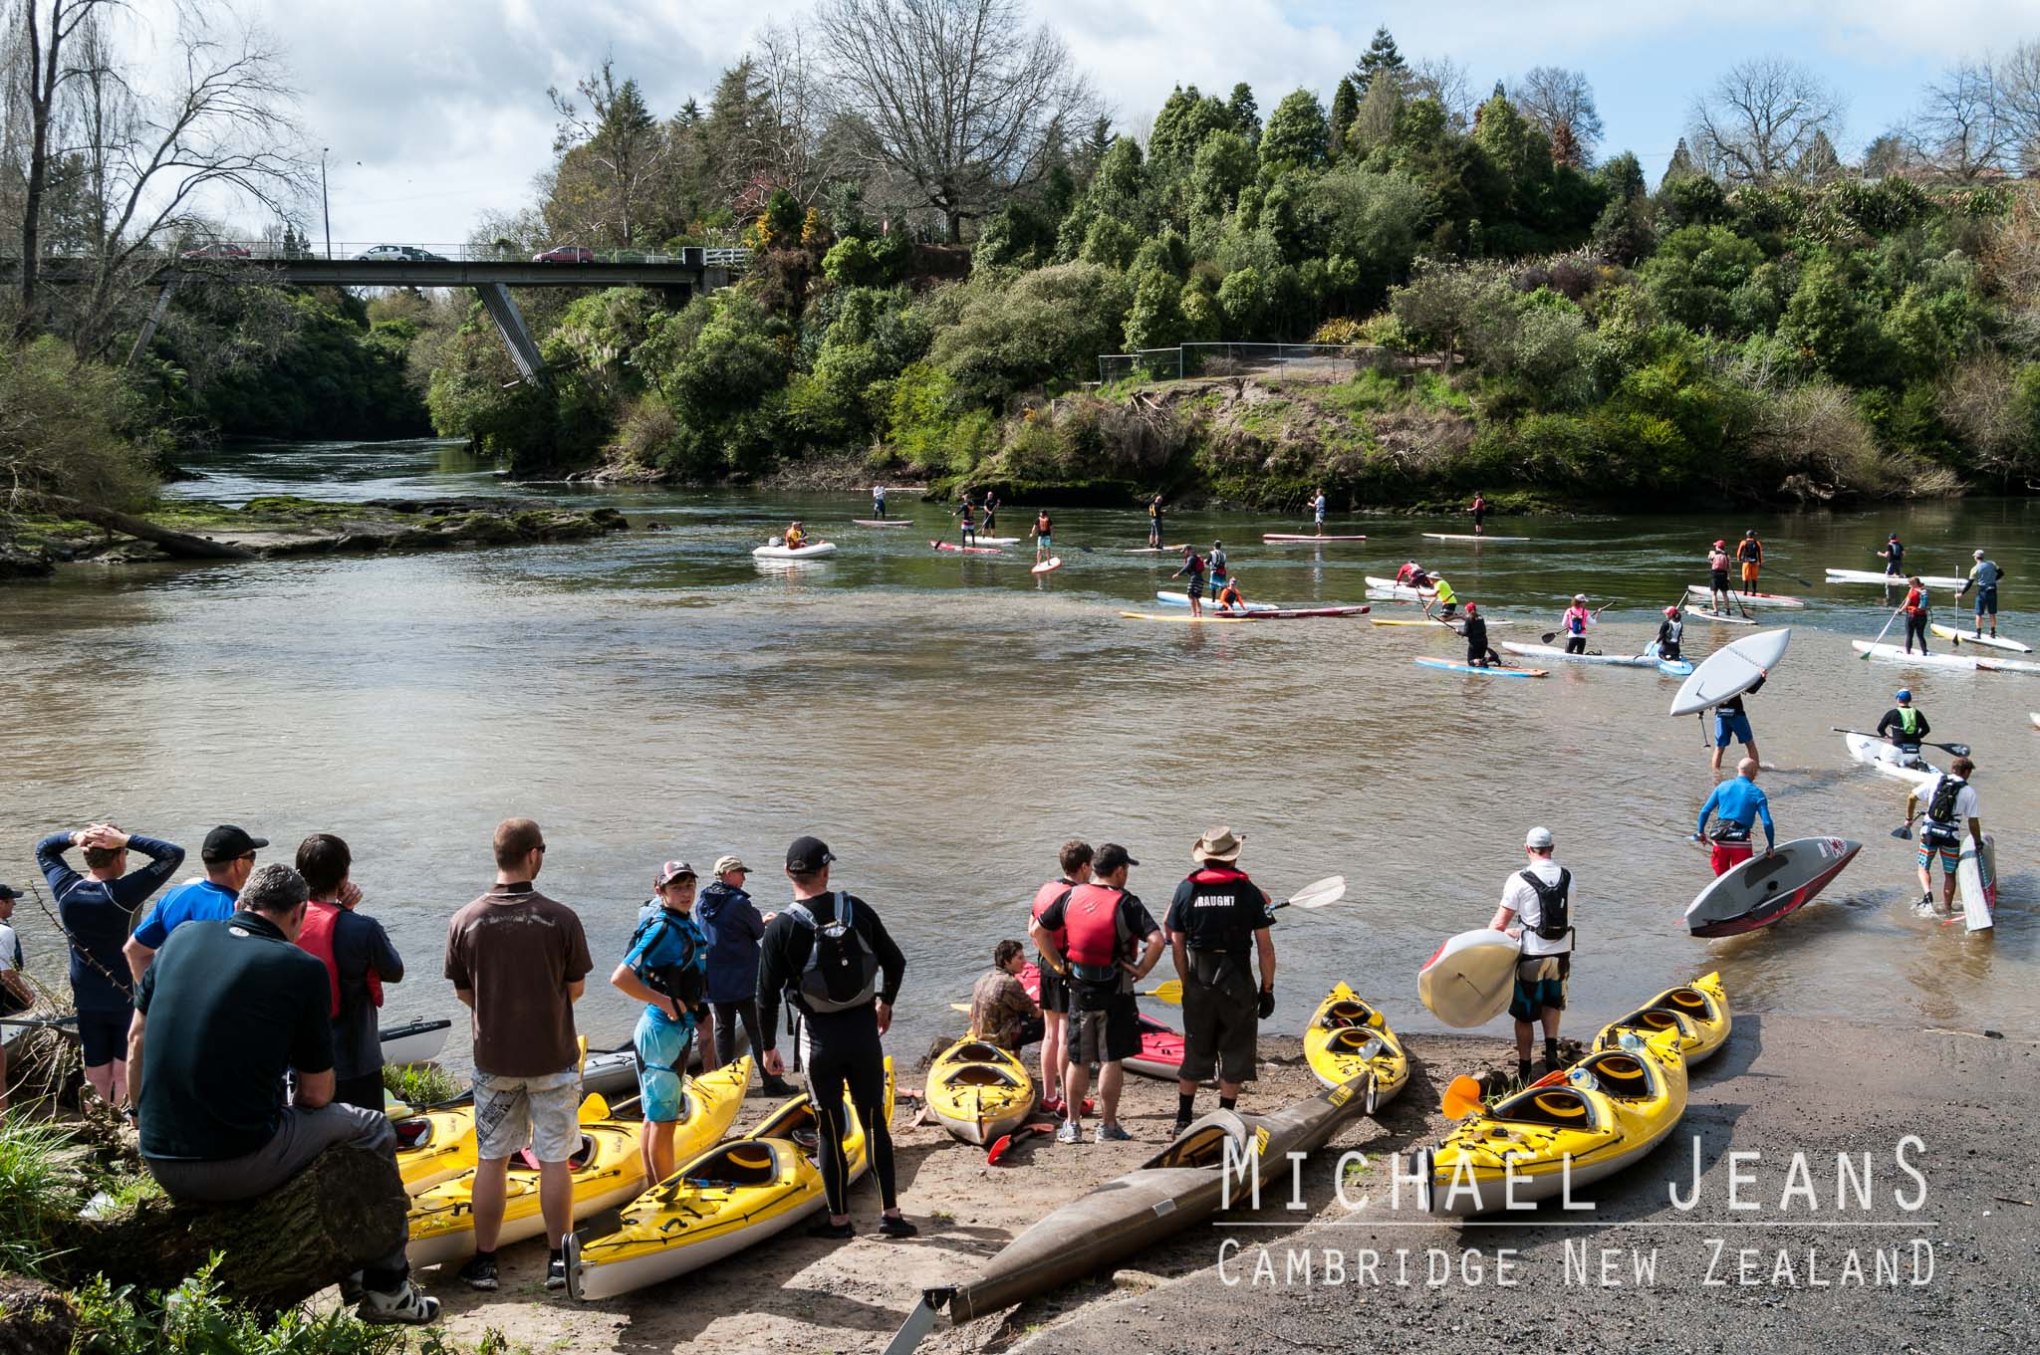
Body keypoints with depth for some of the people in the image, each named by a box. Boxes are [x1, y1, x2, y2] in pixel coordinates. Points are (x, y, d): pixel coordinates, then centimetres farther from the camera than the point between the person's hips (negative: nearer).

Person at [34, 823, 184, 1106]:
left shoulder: (65, 889, -8)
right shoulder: (122, 893, -22)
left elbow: (43, 849, 11)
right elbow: (174, 854, -21)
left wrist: (74, 837, -8)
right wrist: (126, 839, -23)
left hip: (86, 1000, 4)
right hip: (126, 997, -4)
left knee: (96, 1072, 12)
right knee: (127, 1071, 7)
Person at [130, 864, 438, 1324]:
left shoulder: (182, 938, 6)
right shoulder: (301, 968, -8)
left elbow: (137, 1039, 16)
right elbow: (316, 1094, -2)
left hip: (158, 1163, 6)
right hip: (239, 1168, -6)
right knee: (373, 1129, 17)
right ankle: (387, 1289, 24)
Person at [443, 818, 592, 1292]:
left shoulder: (464, 922, -9)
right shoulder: (562, 919, -15)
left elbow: (464, 992, 1)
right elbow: (575, 990, -6)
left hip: (493, 1057, 2)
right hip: (553, 1057, -2)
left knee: (491, 1160, 12)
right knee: (555, 1160, 8)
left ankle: (484, 1261, 20)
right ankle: (558, 1260, 14)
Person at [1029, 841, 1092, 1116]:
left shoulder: (1045, 890, 9)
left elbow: (1033, 929, 13)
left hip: (1047, 966, 8)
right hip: (1070, 970, -8)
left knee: (1050, 1032, 14)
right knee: (1067, 1034, -3)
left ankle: (1049, 1096, 20)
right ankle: (1067, 1100, 2)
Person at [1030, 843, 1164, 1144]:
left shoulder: (1071, 897, 2)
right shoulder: (1126, 903, -12)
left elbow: (1036, 931, 6)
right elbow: (1156, 940, -23)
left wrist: (1058, 964, 9)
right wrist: (1142, 969, -10)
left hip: (1079, 990, 4)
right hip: (1115, 993, -4)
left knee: (1078, 1060, 13)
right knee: (1111, 1060, 5)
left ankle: (1072, 1124, 18)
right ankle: (1109, 1126, 10)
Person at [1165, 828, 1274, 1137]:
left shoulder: (1186, 890, 0)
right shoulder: (1248, 891, -5)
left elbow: (1177, 946, 2)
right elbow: (1265, 947, -5)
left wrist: (1188, 984, 12)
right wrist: (1267, 989, 2)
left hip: (1198, 983, 2)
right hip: (1237, 981, -2)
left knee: (1195, 1053, 15)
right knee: (1235, 1054, 9)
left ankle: (1183, 1119, 18)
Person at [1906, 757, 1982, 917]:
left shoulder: (1936, 780, 3)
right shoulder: (1969, 791, -2)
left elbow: (1912, 796, 4)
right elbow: (1973, 821, -1)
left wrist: (1909, 818, 17)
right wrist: (1978, 843, 12)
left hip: (1929, 832, 1)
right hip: (1951, 836, -1)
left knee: (1924, 868, 15)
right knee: (1949, 874, 14)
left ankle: (1927, 895, -10)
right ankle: (1947, 909, 18)